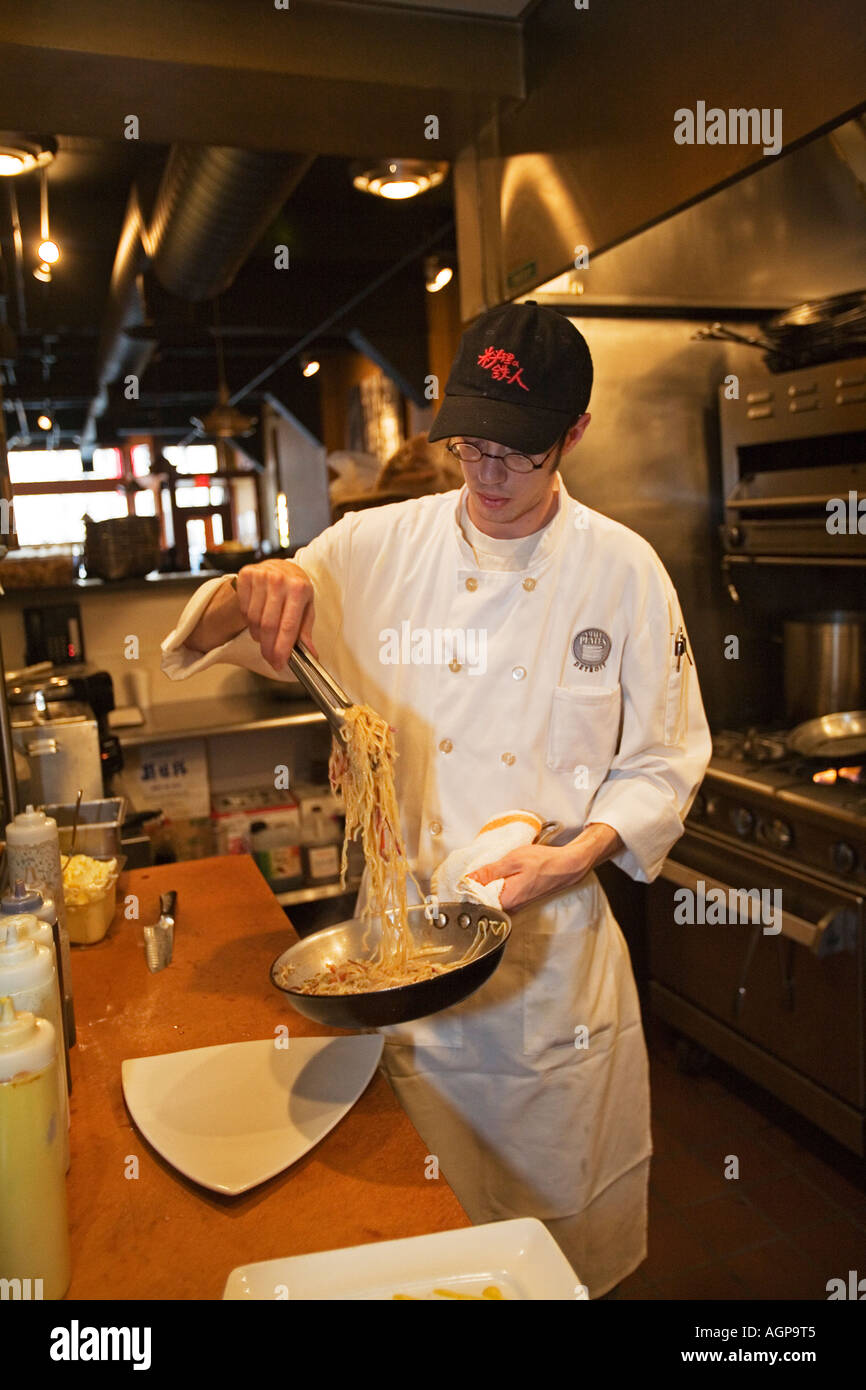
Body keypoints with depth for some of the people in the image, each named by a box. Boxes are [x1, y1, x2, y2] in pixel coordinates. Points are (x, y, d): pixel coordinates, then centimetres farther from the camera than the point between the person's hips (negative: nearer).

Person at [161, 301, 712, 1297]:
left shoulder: (622, 569, -5)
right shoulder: (378, 550, -3)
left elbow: (662, 762, 0)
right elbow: (207, 642, 0)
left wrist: (579, 854, -16)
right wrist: (250, 596, -22)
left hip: (554, 941, 0)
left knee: (571, 1223, 18)